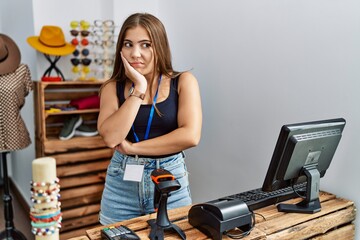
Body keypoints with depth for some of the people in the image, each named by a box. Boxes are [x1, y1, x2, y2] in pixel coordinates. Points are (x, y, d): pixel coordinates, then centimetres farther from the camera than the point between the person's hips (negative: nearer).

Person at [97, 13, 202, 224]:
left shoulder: (183, 82, -4)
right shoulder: (113, 87, 1)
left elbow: (190, 136, -17)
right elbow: (110, 138, -14)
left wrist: (133, 148, -12)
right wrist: (138, 89, -16)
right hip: (121, 183, 2)